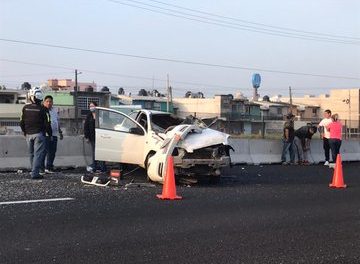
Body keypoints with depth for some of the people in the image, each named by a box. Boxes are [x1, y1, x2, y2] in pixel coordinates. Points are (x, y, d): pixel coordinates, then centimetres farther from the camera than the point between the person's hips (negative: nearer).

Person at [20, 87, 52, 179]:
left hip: (28, 134, 5)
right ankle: (35, 173, -8)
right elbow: (47, 124, -10)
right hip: (39, 134, -5)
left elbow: (21, 122, 8)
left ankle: (34, 171, 20)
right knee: (38, 154, -3)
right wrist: (50, 134, 4)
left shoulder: (25, 108, 2)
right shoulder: (43, 109, -11)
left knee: (32, 154, 15)